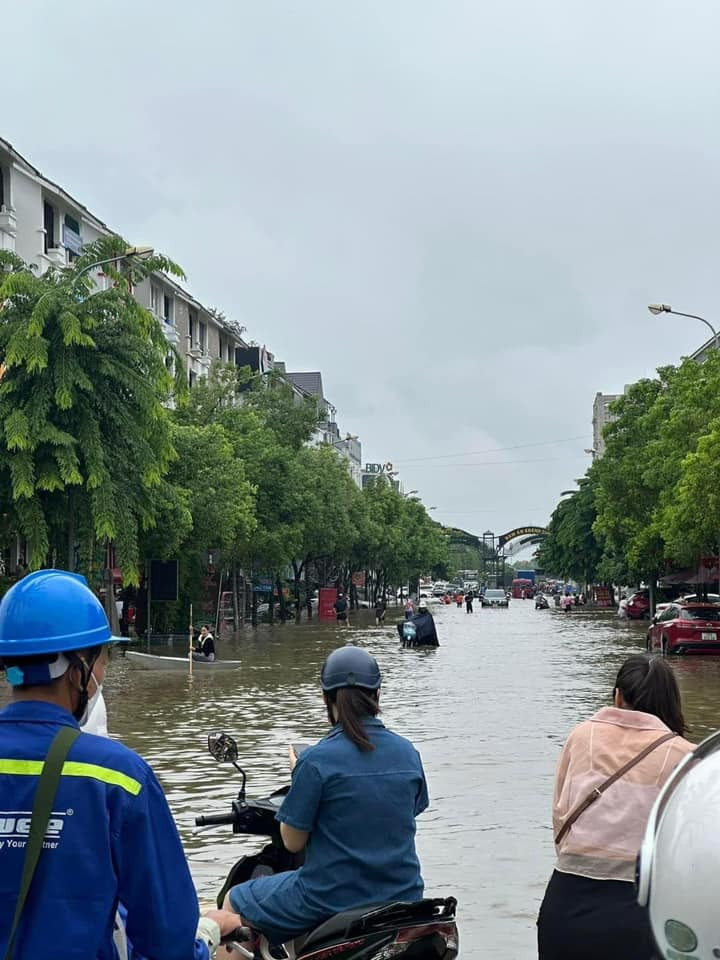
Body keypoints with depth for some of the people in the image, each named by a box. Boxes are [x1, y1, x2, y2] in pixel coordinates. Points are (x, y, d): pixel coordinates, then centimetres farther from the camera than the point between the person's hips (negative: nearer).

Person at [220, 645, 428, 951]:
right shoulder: (408, 753, -1)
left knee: (234, 905, 18)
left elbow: (293, 841, -9)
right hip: (403, 897, 5)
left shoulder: (316, 760, -17)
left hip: (332, 898, -5)